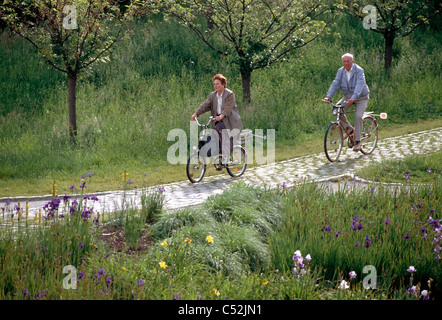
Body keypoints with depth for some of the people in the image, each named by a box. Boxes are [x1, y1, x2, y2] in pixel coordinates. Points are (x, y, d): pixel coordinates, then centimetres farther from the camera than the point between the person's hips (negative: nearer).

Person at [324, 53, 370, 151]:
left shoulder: (359, 71, -21)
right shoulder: (341, 71, -5)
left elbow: (359, 85, -34)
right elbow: (335, 84, -12)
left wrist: (353, 98, -50)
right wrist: (328, 96, -29)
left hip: (361, 98, -5)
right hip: (347, 96, 5)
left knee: (358, 116, -23)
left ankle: (357, 142, -14)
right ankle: (348, 128, 0)